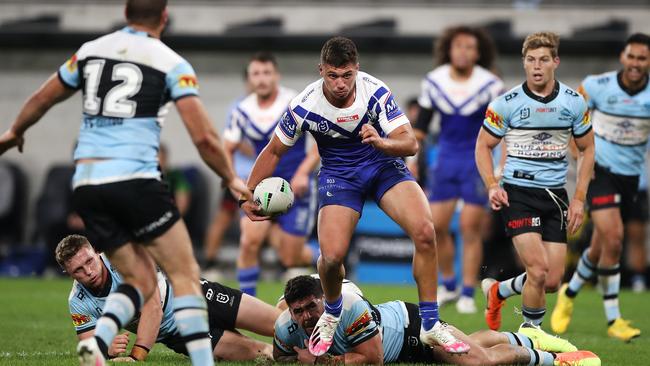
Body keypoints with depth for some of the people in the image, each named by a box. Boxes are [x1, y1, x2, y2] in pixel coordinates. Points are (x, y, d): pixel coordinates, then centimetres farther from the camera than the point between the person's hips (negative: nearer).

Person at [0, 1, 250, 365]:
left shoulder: (89, 51, 13)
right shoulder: (172, 64, -1)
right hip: (135, 181, -5)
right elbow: (204, 137, -6)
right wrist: (231, 179, 10)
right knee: (185, 275, 1)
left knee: (141, 279, 11)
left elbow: (41, 100, 26)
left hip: (86, 184, 5)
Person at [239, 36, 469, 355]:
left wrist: (382, 142, -44)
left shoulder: (375, 92, -21)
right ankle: (331, 316, 16)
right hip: (338, 173, 0)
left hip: (384, 165, 0)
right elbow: (274, 151, -3)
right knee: (332, 255, -21)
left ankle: (430, 326, -10)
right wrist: (247, 195, -4)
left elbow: (410, 143, -23)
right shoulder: (304, 106, -20)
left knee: (425, 232, -23)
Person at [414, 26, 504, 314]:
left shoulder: (489, 85, -10)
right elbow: (422, 123, 10)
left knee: (471, 227, -6)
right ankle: (448, 285, 19)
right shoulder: (433, 81, 0)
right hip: (446, 158, 4)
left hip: (477, 160, -4)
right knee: (436, 225, 1)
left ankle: (468, 294, 1)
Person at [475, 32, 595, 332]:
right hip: (518, 192, -3)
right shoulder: (506, 104, -5)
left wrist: (579, 198, 4)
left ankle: (497, 290, 30)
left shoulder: (574, 102, 2)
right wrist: (492, 186, -11)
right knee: (539, 271, -18)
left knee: (551, 282, 1)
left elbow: (587, 149, 13)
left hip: (556, 195, 4)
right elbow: (483, 145, 5)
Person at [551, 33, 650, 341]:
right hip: (600, 170, -3)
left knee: (601, 248, 12)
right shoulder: (598, 86, -12)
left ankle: (569, 293, 41)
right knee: (613, 238, -20)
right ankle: (613, 319, -10)